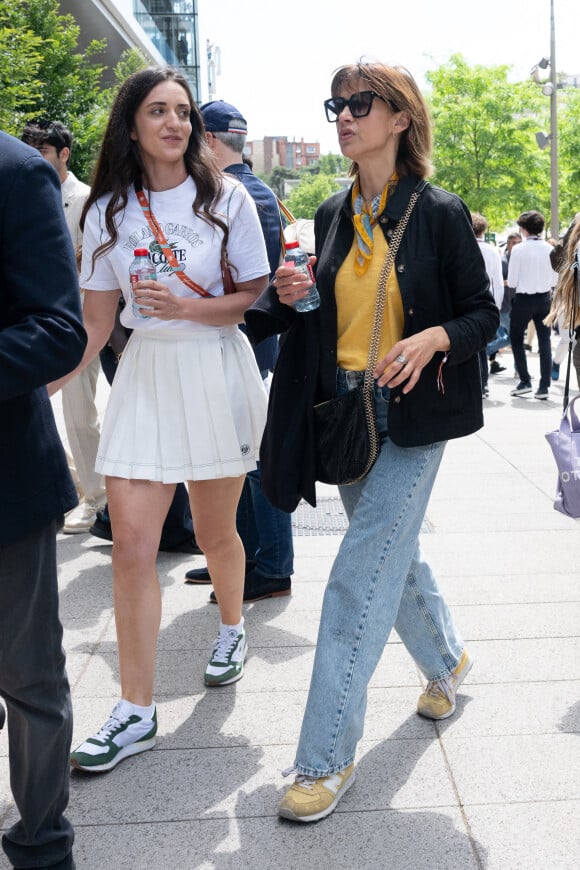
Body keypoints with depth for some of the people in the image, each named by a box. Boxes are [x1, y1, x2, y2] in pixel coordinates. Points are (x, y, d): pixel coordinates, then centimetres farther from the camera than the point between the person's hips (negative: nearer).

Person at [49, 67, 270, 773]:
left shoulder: (225, 198, -1)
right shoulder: (107, 212, 4)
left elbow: (258, 297, -1)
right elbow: (95, 321, 4)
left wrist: (186, 307, -17)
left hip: (216, 373, -1)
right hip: (144, 373, 1)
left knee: (215, 532, 10)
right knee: (130, 542, -6)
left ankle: (232, 628, 43)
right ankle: (135, 712, 3)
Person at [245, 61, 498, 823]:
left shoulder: (440, 212, -7)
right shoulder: (333, 215, 8)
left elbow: (484, 314, -3)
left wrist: (432, 339, -22)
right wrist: (293, 298, -5)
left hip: (412, 416, -6)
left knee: (358, 576, -8)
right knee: (394, 554, 19)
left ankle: (327, 758, 0)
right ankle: (447, 659, 46)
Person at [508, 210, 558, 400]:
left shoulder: (518, 249, -14)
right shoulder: (550, 249, -3)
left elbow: (511, 281, -11)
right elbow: (555, 279, 3)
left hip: (524, 299, -4)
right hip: (545, 298, 4)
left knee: (516, 339, 12)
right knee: (544, 341, 9)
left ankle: (525, 382, 8)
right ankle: (544, 386, 7)